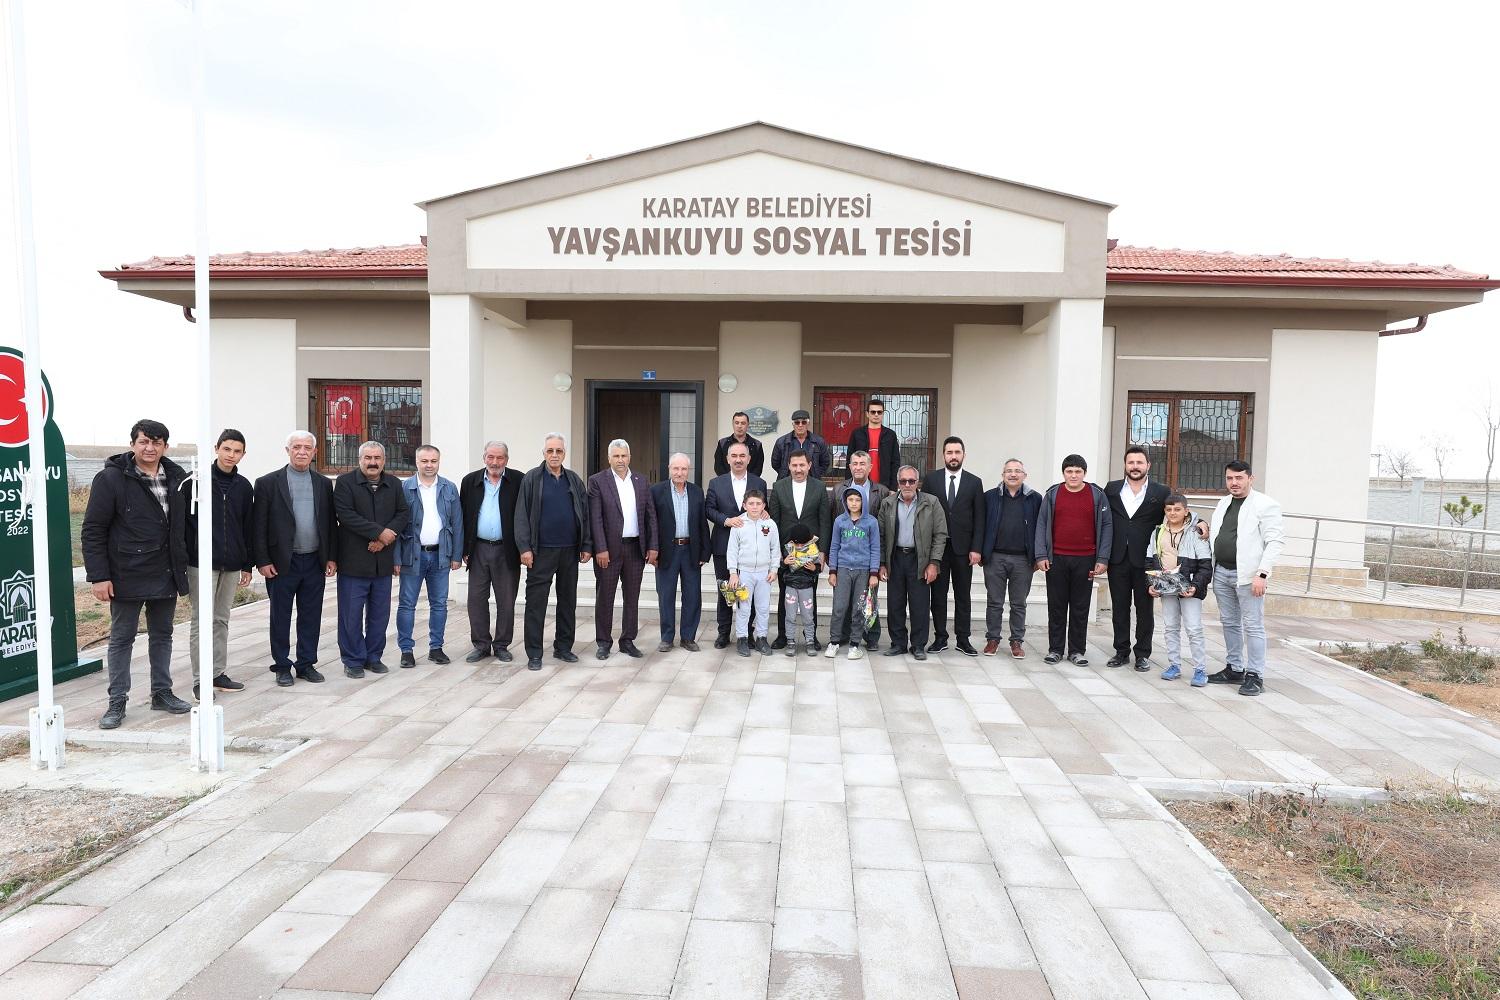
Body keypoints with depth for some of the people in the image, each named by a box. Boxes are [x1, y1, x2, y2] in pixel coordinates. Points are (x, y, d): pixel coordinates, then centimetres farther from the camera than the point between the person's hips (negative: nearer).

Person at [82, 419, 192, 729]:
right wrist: (98, 576, -14)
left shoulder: (178, 478, 4)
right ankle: (117, 701, 15)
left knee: (162, 635, 14)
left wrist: (182, 564, 8)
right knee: (121, 638, 7)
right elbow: (92, 531, -9)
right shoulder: (111, 478, -9)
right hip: (127, 576, -4)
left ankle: (162, 693, 25)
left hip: (166, 575, 5)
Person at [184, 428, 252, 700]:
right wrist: (183, 560, -8)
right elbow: (184, 522, -5)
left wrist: (247, 565, 11)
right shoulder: (197, 481, -5)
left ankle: (218, 673, 20)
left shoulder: (244, 487, 8)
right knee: (202, 621, -1)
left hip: (231, 565, 4)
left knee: (222, 620, 12)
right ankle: (200, 680, 5)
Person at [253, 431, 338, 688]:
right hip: (282, 562, -3)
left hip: (315, 562, 3)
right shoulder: (268, 483, -2)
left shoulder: (324, 484, 8)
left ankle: (306, 664, 20)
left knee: (311, 616, 9)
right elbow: (259, 525, -4)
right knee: (280, 617, 7)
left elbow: (331, 523, 10)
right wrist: (262, 561, -9)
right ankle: (282, 666, 18)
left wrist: (332, 557, 4)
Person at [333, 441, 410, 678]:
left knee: (380, 612, 10)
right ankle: (353, 660, 12)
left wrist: (385, 538, -11)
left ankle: (373, 657, 22)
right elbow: (346, 514, -14)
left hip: (383, 560, 4)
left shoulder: (394, 484, 10)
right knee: (351, 613, 1)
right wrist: (379, 531, -17)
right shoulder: (345, 482, -3)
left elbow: (404, 513, 4)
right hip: (353, 560, -4)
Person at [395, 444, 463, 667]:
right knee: (406, 605, 3)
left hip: (440, 554, 2)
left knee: (439, 604, 8)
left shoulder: (450, 488, 4)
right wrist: (396, 558, -8)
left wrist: (457, 555, 2)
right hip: (412, 554, -2)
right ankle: (407, 649, 13)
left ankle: (436, 648, 19)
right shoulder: (404, 488, -3)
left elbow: (457, 523, 5)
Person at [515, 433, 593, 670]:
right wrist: (524, 547, -11)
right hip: (541, 551, -4)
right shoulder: (531, 479, 0)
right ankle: (534, 653, 6)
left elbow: (585, 514, 10)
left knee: (568, 600, 11)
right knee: (536, 602, -1)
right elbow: (522, 515, -4)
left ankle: (563, 647, 22)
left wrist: (586, 546, 4)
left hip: (570, 550, 4)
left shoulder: (574, 480, 9)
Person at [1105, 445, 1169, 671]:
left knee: (1144, 608, 6)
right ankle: (1121, 652, 18)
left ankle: (1142, 654, 16)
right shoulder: (1111, 489, 7)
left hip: (1144, 560, -2)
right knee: (1119, 607, 8)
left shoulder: (1161, 492, 2)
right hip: (1118, 559, 2)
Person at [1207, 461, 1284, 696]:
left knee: (1253, 626, -2)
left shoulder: (1265, 505, -7)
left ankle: (1255, 676, 4)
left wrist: (1262, 575, -19)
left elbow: (1274, 543, -12)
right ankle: (1234, 669, 23)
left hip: (1248, 575, -7)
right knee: (1229, 623, 13)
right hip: (1221, 572, 7)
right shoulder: (1223, 503, 16)